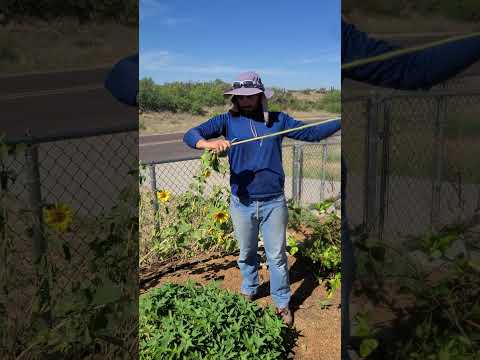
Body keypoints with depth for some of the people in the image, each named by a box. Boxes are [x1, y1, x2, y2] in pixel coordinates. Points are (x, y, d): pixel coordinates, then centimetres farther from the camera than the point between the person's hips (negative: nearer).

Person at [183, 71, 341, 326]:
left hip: (273, 202, 0)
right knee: (246, 254, 20)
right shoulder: (228, 121, -4)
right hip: (242, 203, 1)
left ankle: (282, 304, 30)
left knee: (277, 256, 11)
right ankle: (248, 292, 45)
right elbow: (190, 135, -13)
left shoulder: (278, 120, 0)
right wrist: (209, 143, -35)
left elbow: (312, 133, 1)